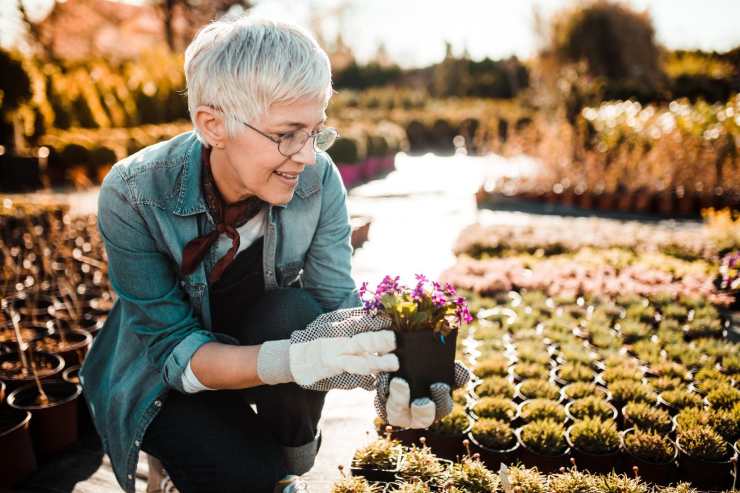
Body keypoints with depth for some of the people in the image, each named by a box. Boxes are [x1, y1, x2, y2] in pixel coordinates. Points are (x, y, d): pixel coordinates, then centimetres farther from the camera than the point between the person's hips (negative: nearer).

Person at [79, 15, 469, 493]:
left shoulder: (319, 180, -21)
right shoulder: (134, 195, -28)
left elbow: (339, 305, -20)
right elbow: (173, 350, -26)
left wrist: (386, 370, -43)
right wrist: (294, 360, -45)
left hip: (265, 333, 3)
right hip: (164, 380, -3)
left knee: (294, 312, -30)